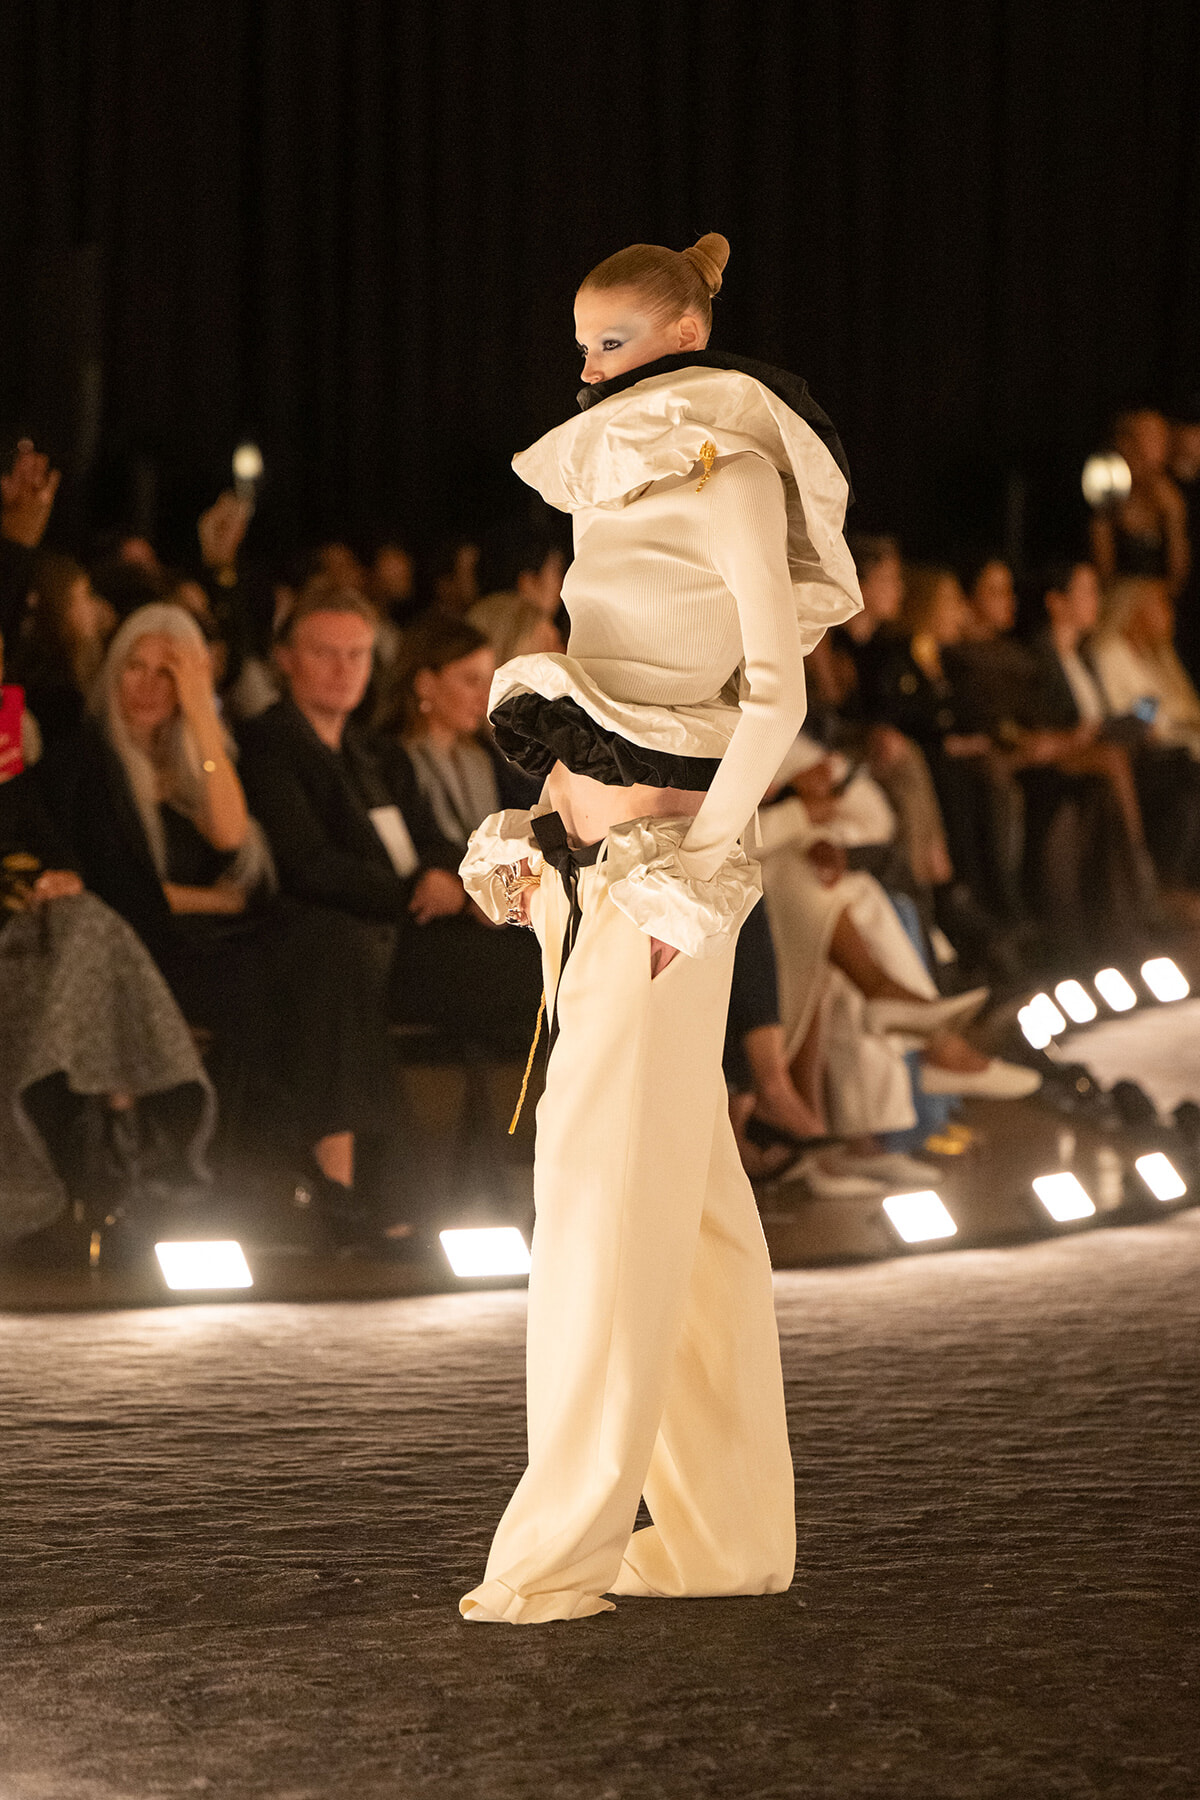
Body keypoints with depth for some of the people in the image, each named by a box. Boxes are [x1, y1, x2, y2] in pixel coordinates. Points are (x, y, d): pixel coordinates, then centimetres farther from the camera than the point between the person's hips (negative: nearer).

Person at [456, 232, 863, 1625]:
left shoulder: (729, 463, -7)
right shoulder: (611, 472, 20)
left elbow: (774, 686, -14)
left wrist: (702, 860, -19)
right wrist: (549, 833, 15)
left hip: (658, 867, -9)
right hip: (584, 860, 9)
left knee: (612, 1188, -11)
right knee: (685, 1195, 8)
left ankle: (563, 1547, -13)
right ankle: (726, 1531, 11)